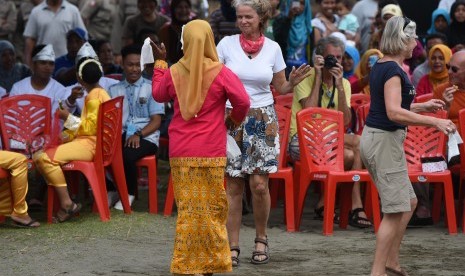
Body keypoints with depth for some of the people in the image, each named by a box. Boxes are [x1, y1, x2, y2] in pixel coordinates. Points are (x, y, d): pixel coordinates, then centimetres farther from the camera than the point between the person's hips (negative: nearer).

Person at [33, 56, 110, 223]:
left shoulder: (94, 96, -12)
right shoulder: (100, 92, 19)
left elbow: (90, 127, -19)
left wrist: (68, 118, -13)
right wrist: (66, 135, 14)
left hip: (90, 144, -11)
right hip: (89, 141, 11)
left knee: (45, 158, -26)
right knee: (38, 154, 9)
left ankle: (67, 204, -24)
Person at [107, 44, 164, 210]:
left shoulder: (151, 88, 11)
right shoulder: (114, 90, 21)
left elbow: (156, 121, 2)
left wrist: (139, 134, -15)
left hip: (146, 137, -3)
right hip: (120, 134, 3)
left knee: (127, 155, -35)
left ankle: (129, 195, -12)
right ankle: (111, 191, -8)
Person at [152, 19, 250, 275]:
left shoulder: (173, 72, 1)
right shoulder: (220, 73, -9)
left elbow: (158, 95, 18)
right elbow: (243, 101, -12)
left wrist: (159, 62, 28)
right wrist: (234, 119, 9)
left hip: (180, 153, 3)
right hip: (210, 153, -3)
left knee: (187, 209, 7)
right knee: (211, 209, 6)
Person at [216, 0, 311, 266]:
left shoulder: (273, 48, 3)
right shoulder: (227, 44, 0)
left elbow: (281, 87, 11)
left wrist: (293, 82, -10)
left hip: (263, 120, 0)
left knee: (259, 184, -6)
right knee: (234, 186, 0)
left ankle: (261, 239, 15)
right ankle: (233, 246, 8)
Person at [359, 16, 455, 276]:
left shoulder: (380, 66, 12)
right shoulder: (393, 70, -17)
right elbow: (394, 113, -28)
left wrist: (422, 106, 23)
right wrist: (434, 121, -26)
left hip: (374, 137, 10)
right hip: (385, 140, -10)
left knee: (408, 202, 18)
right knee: (396, 211, -4)